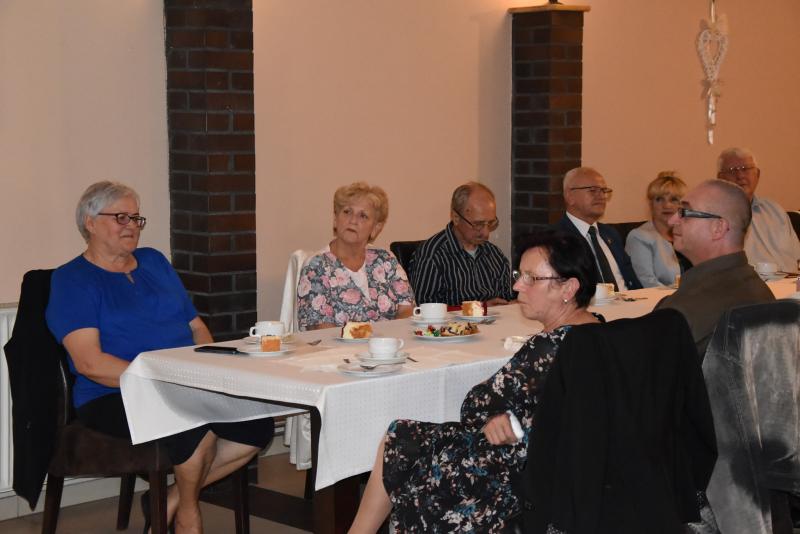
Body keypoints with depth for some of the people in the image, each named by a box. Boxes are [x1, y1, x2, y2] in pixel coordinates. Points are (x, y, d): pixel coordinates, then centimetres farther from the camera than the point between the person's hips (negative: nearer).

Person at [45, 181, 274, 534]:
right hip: (113, 399, -6)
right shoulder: (71, 280, 0)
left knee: (258, 425, -19)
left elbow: (196, 326, 21)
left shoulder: (154, 262, 20)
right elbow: (90, 363, -13)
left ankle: (170, 501, -2)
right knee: (199, 422, -34)